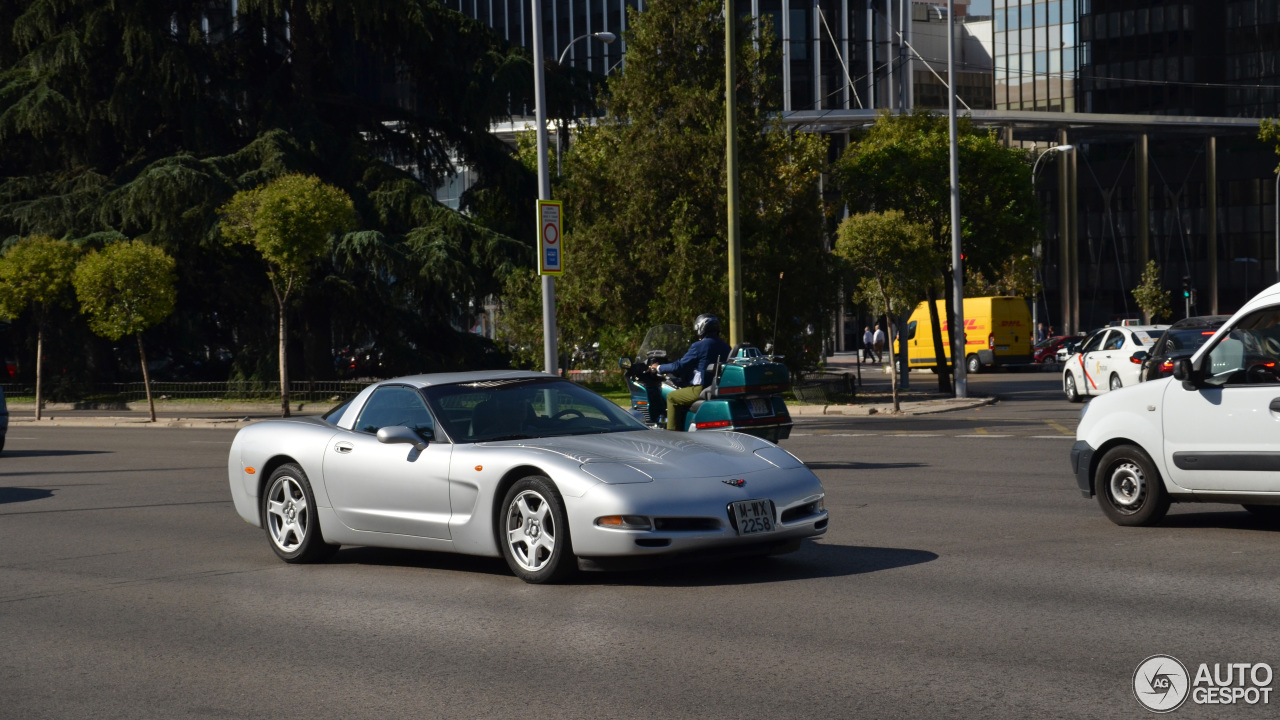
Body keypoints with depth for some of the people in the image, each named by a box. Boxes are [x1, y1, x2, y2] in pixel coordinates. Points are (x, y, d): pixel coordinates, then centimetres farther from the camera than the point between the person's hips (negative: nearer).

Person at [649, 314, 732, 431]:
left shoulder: (699, 346, -11)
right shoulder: (725, 346, 11)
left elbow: (680, 366, -8)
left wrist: (659, 368, 9)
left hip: (702, 389, -8)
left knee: (672, 398, 8)